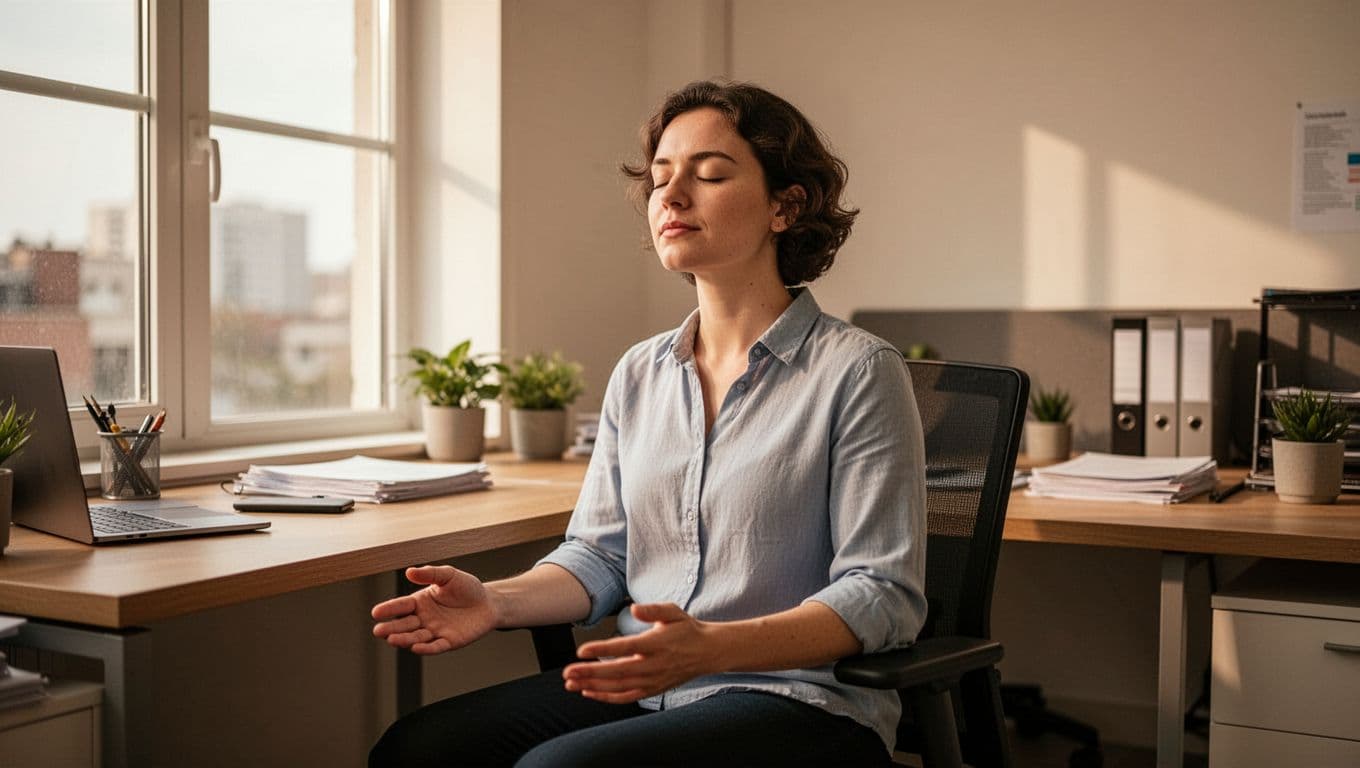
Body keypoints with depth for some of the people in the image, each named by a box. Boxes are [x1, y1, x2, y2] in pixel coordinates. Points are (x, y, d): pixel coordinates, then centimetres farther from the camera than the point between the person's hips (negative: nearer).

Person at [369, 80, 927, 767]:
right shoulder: (638, 375, 13)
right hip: (642, 690, 6)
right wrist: (497, 601, -8)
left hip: (797, 697, -5)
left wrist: (711, 647, -27)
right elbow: (599, 552, 13)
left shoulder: (857, 370, -6)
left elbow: (884, 594, -12)